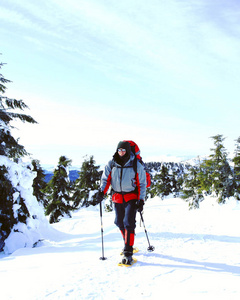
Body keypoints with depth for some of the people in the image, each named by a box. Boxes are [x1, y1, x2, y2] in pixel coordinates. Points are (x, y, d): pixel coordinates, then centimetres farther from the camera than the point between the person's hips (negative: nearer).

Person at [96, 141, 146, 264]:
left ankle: (128, 253, -11)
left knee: (129, 223, -13)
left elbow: (142, 184, -1)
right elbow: (105, 179, 3)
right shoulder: (111, 164, 1)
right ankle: (128, 244, 36)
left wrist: (141, 200, -6)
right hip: (117, 197, 4)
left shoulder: (136, 165, -5)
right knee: (120, 223, 13)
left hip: (131, 197, -4)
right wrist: (102, 191, -15)